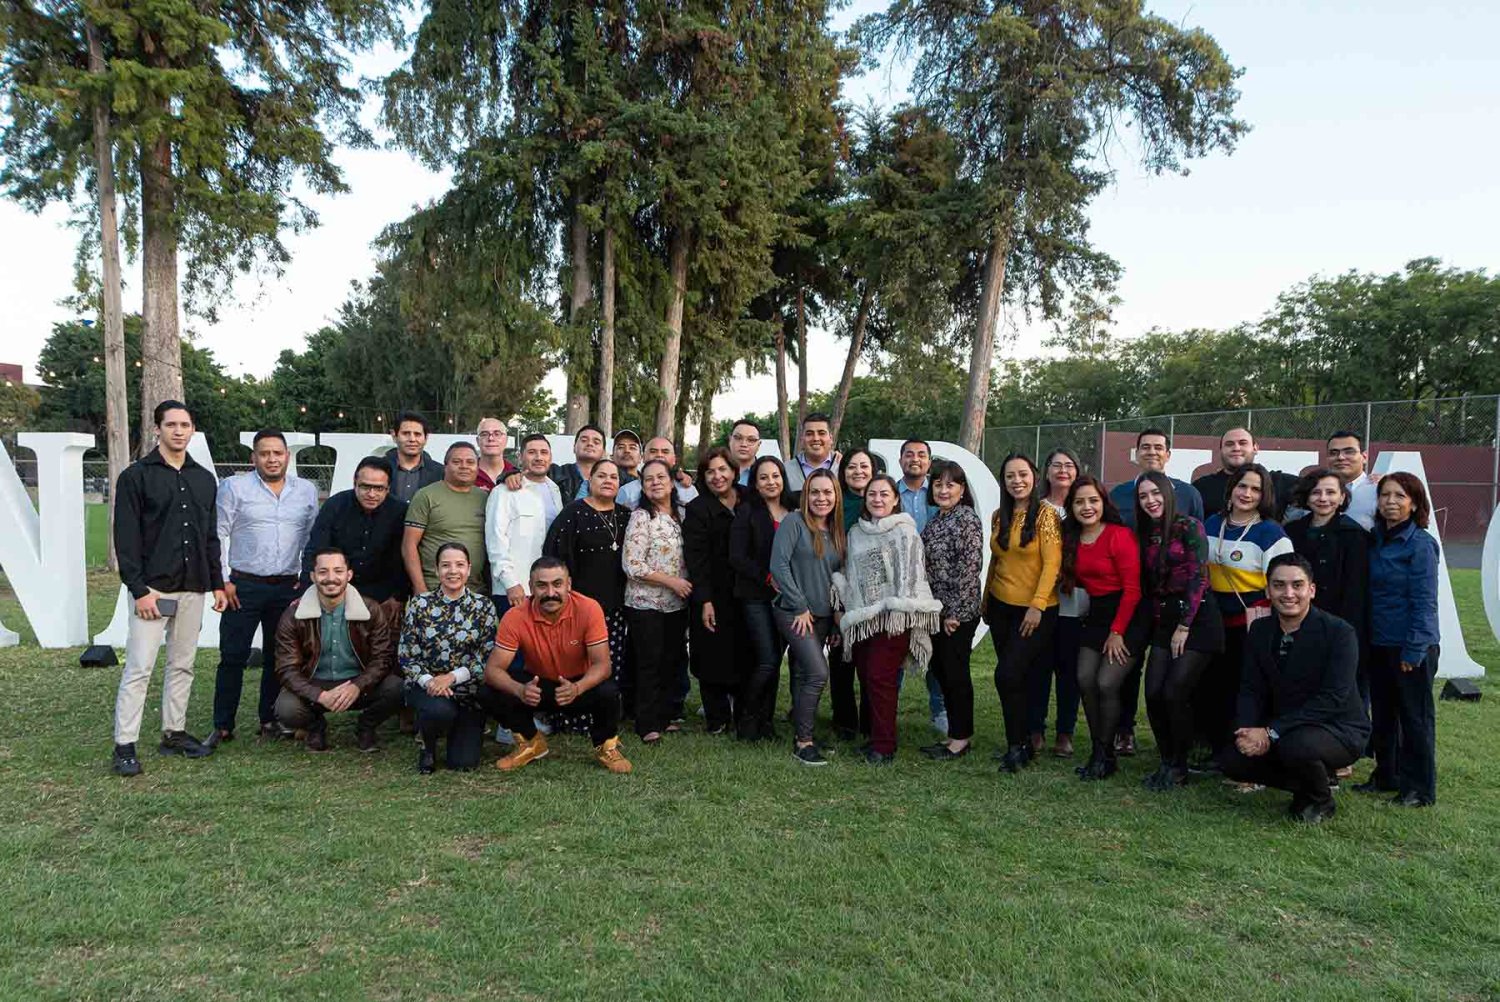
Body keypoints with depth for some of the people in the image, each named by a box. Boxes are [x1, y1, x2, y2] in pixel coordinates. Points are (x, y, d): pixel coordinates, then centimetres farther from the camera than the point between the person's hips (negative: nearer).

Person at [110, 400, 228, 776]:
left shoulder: (204, 479, 12)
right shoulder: (136, 476, -4)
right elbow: (126, 538, -8)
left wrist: (217, 584, 13)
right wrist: (139, 589, -14)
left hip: (193, 589, 5)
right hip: (153, 589, -5)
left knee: (182, 665, 11)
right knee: (139, 667, -5)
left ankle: (174, 733, 22)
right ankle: (125, 745, 2)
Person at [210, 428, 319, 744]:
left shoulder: (306, 490, 8)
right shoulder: (233, 487, -1)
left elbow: (312, 539, 12)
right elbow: (219, 535, -2)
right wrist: (223, 580, -6)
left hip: (288, 588, 3)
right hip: (243, 586, -3)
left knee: (278, 658, 9)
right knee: (233, 657, 0)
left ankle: (269, 720, 21)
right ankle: (222, 726, 9)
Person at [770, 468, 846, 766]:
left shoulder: (836, 531, 11)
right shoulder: (793, 523, -9)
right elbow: (778, 565, -16)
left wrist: (837, 611, 9)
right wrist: (800, 606, -14)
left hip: (822, 615, 6)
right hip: (794, 613, -6)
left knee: (802, 674, 11)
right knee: (818, 672, -15)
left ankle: (801, 733, 18)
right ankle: (803, 740, -5)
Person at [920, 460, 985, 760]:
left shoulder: (967, 518, -12)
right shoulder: (936, 520, 13)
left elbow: (970, 567, -17)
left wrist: (955, 613, -17)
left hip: (958, 613, -8)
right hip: (936, 611, 8)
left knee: (956, 673, 0)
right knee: (941, 671, 13)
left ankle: (961, 738, 12)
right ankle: (954, 733, 24)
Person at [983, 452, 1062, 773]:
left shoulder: (1046, 514, -9)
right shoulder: (999, 517, 9)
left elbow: (1052, 564, -14)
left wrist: (1037, 606, -19)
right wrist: (986, 602, 17)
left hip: (1036, 611, -6)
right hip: (1001, 607, 6)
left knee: (1007, 675, -12)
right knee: (1017, 678, 10)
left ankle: (1018, 745, 4)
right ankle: (1020, 743, 22)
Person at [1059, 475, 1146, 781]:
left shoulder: (1120, 535, -14)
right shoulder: (1072, 539, 7)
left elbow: (1133, 589, -14)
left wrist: (1117, 632, -13)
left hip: (1127, 616, -6)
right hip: (1095, 615, 6)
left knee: (1107, 684, -13)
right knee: (1085, 680, -5)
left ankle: (1105, 755, 5)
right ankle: (1098, 751, 9)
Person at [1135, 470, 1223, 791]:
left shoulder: (1189, 527, -6)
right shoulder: (1146, 536, 13)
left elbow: (1198, 578, -11)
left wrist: (1184, 627, -12)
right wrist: (1155, 624, 6)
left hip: (1198, 620, -6)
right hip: (1164, 624, 6)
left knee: (1175, 692, -13)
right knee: (1153, 694, -4)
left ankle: (1179, 766, 5)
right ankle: (1167, 762, 13)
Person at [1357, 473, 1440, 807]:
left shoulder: (1421, 544, -11)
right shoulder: (1375, 539, 8)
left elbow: (1424, 601, -14)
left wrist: (1414, 650, -16)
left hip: (1412, 646, -7)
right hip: (1379, 642, 7)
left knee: (1415, 717, 4)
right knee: (1382, 714, 16)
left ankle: (1419, 789, 15)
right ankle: (1386, 776, 29)